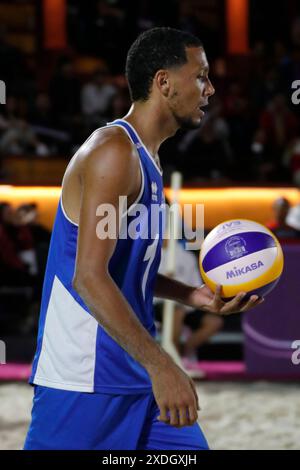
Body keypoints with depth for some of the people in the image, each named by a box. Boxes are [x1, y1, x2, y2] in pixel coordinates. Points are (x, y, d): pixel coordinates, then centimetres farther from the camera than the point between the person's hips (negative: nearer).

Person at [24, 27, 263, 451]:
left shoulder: (146, 159, 15)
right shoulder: (114, 152, -15)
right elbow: (89, 277, -24)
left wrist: (196, 297, 12)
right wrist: (160, 365, -28)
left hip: (136, 376, 10)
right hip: (84, 383, -10)